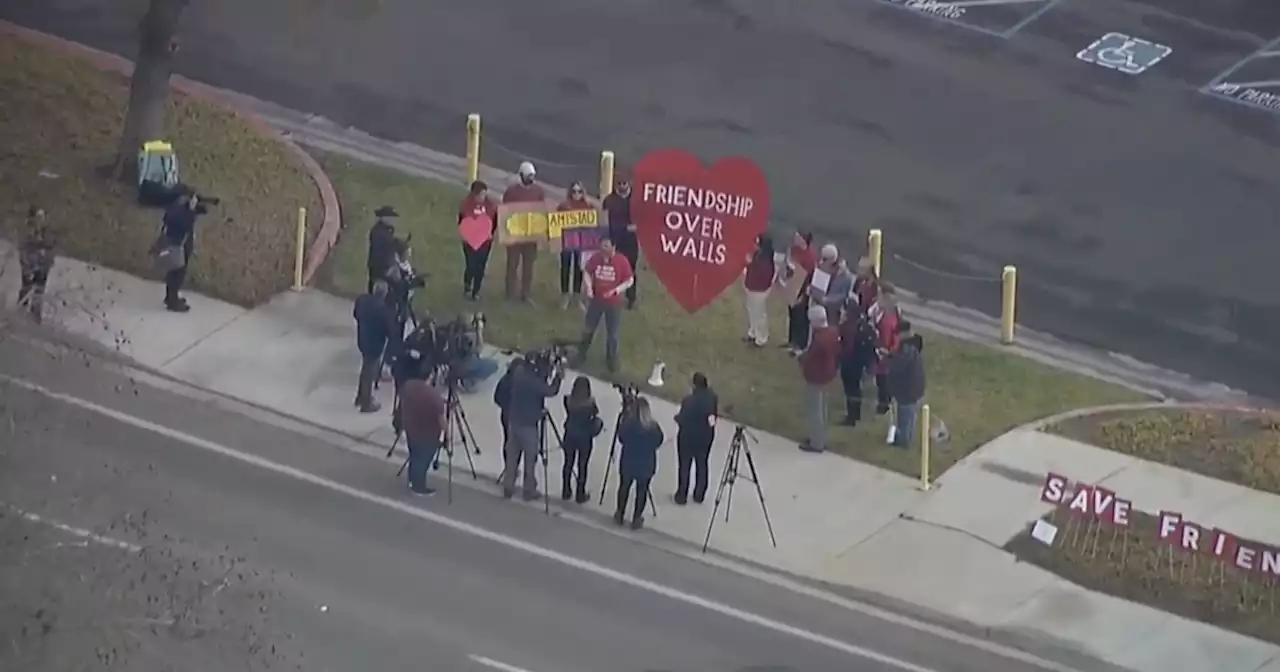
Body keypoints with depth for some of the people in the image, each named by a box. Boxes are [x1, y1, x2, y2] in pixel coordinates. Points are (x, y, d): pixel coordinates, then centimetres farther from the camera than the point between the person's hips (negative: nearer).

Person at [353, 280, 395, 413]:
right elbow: (390, 328, -21)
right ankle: (366, 404, 28)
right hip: (375, 343, -7)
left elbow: (355, 314, 7)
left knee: (366, 368, 28)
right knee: (370, 372, 11)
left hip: (362, 339, 7)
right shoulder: (382, 308, -32)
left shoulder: (362, 299, -11)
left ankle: (361, 398, 43)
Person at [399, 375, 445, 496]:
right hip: (428, 436, -6)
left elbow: (402, 406, 3)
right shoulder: (434, 396, -32)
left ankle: (413, 482, 47)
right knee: (422, 462, 16)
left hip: (410, 430, 6)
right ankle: (419, 488, 35)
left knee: (414, 458, 28)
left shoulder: (408, 386, -13)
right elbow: (441, 420, -22)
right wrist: (445, 431, -2)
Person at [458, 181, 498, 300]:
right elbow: (460, 222, -2)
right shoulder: (466, 204, -12)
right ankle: (467, 288, 25)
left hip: (485, 241, 2)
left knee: (480, 267, 8)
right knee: (471, 266, -2)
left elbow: (496, 221, 6)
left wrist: (493, 234, -3)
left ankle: (476, 291, 24)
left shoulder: (491, 205, -6)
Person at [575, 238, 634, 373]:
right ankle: (581, 355, 34)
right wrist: (588, 287, -13)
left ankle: (611, 360, 29)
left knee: (612, 333, 10)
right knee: (588, 329, 15)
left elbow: (630, 280, -9)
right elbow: (587, 272, 5)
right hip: (596, 300, 2)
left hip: (613, 303, -2)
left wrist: (616, 290, -22)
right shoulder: (595, 258, -11)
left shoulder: (622, 261, -18)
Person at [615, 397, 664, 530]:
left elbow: (621, 439, -4)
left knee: (624, 486, 21)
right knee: (642, 490, 14)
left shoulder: (627, 423, -20)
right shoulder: (653, 426, -19)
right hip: (646, 464, -1)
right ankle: (636, 519, 21)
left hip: (628, 462, 1)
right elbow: (658, 442, -3)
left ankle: (620, 515, 33)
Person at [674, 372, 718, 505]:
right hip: (706, 437, 5)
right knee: (702, 465, 20)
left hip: (688, 437, -5)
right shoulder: (712, 397, -12)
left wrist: (677, 417, 1)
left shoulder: (688, 401, -29)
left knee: (685, 466, 12)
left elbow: (681, 420, -21)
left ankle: (682, 496, 21)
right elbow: (715, 414, -1)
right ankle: (699, 495, 30)